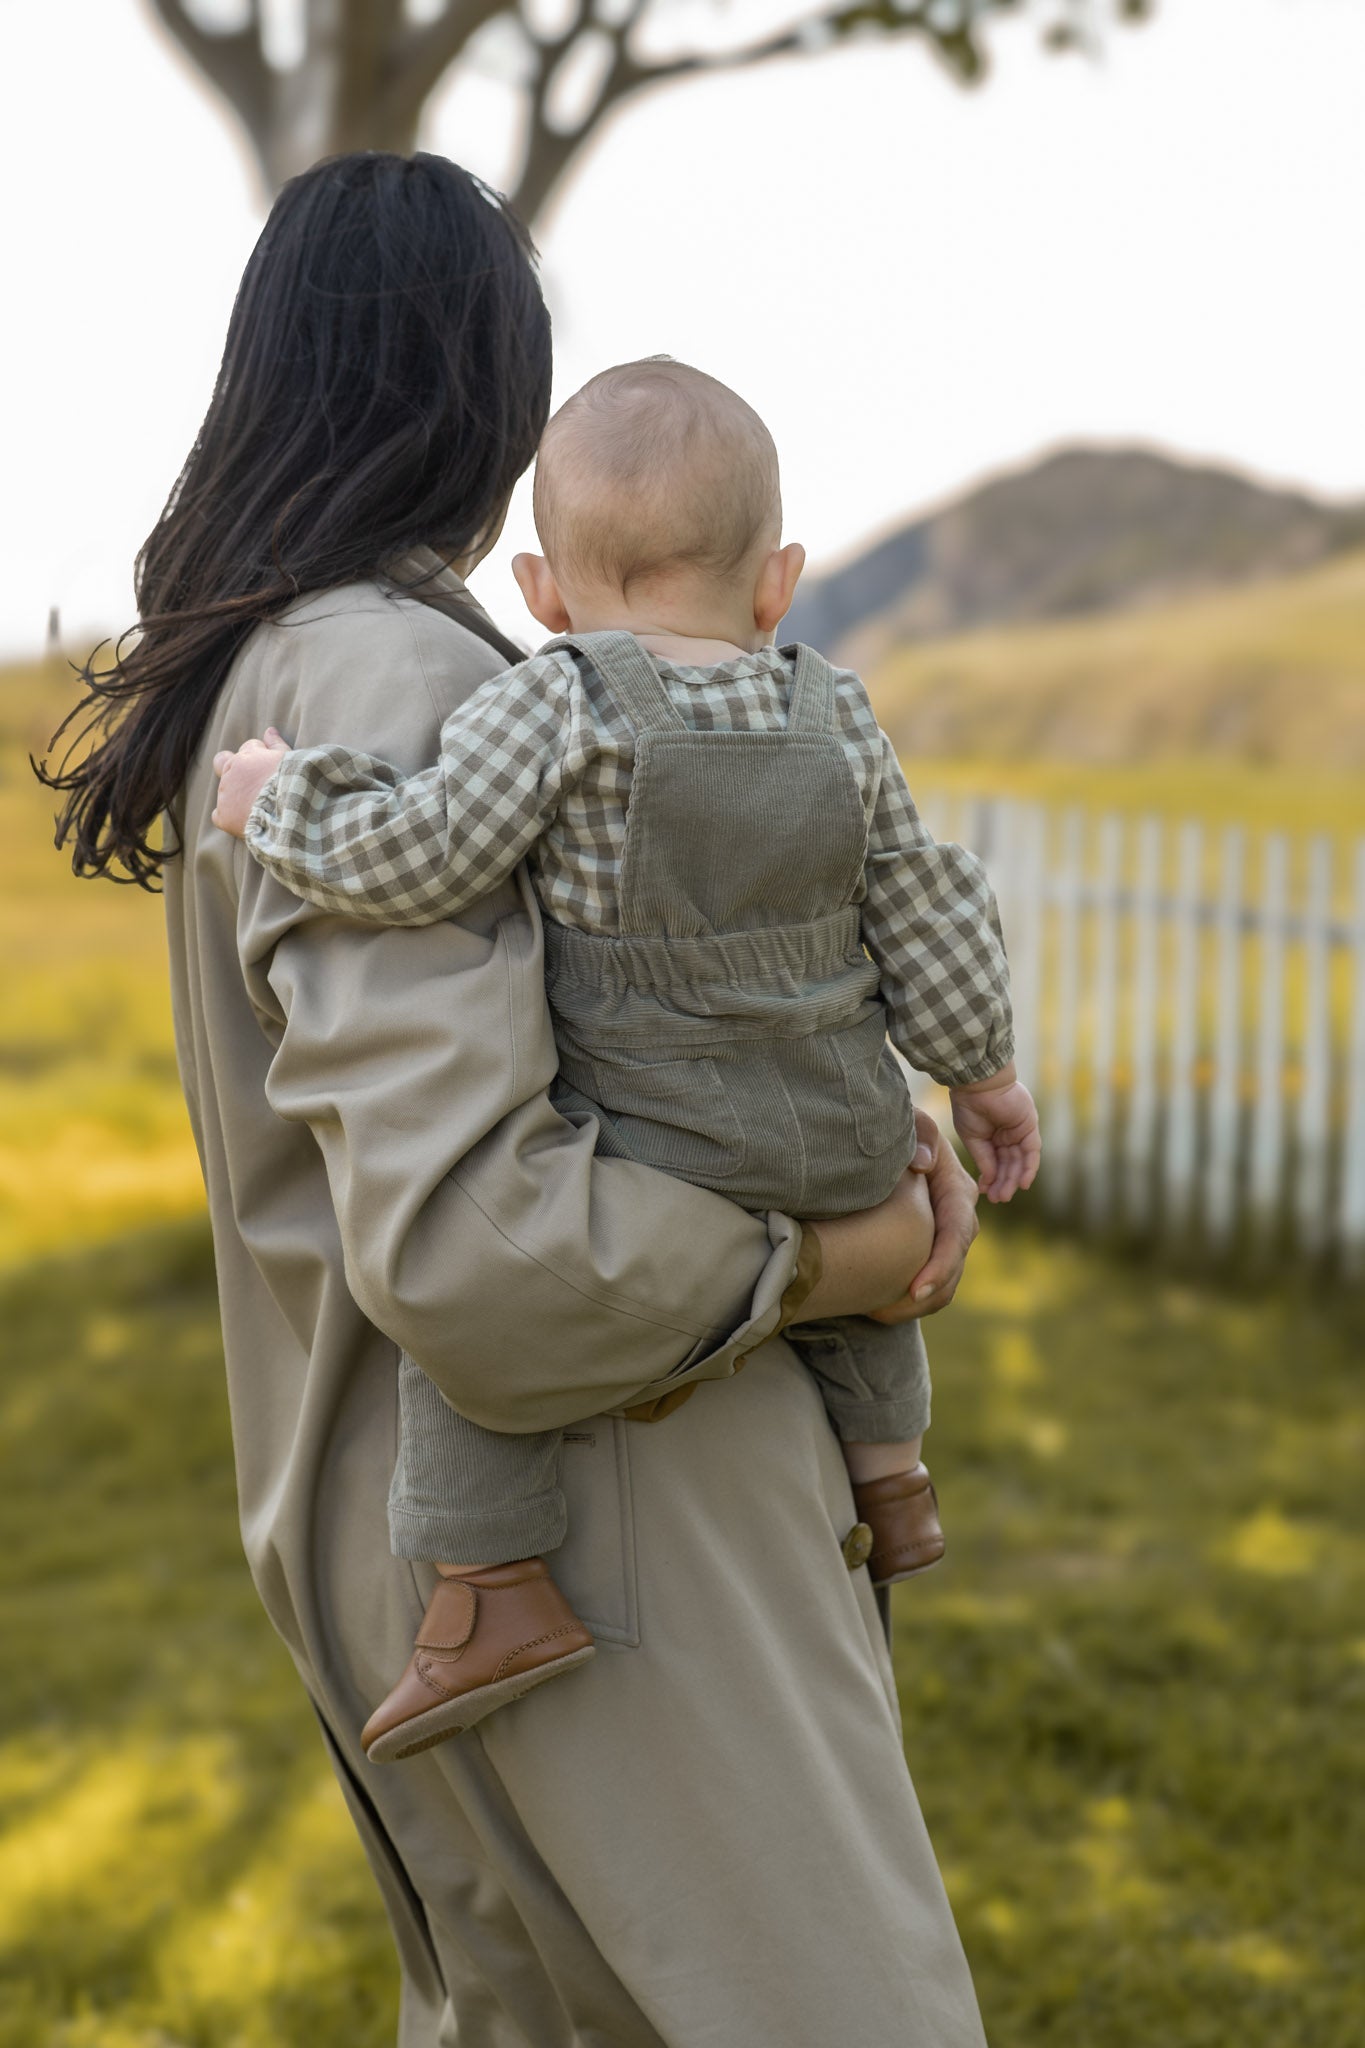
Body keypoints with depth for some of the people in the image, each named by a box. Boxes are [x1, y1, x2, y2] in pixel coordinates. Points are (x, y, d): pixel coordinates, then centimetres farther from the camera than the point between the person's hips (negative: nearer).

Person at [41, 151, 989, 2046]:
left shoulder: (274, 674, 10)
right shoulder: (384, 686, -22)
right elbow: (461, 1233, -31)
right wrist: (817, 1265, -17)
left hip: (437, 1508, 10)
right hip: (579, 1494, -10)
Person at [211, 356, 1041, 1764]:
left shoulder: (554, 708, -12)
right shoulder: (841, 726, 4)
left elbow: (414, 858, -18)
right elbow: (923, 925, 9)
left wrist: (280, 804, -1)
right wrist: (983, 1072, 23)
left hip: (657, 1157, -6)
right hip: (842, 1145, 6)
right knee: (843, 1238, 37)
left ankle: (495, 1594, 0)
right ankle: (888, 1483, 41)